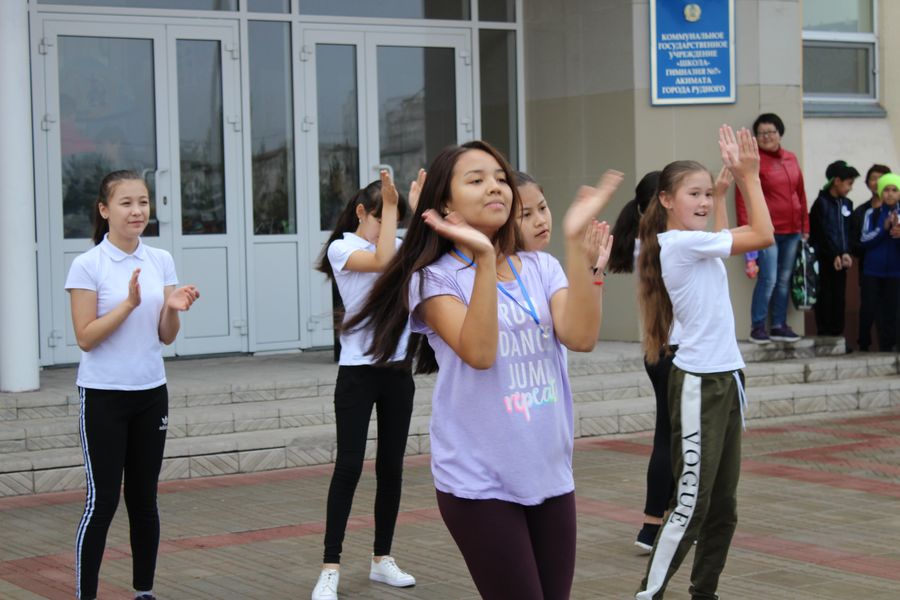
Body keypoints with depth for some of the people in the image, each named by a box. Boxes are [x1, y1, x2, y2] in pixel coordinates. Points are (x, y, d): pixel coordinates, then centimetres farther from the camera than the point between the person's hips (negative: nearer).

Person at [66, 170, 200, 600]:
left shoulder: (161, 261, 5)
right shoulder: (87, 265, -8)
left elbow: (166, 337, 7)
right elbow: (85, 338, -12)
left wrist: (172, 309, -13)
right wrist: (129, 304, -22)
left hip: (151, 394, 5)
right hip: (103, 396, -4)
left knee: (144, 498, 10)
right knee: (102, 500, -5)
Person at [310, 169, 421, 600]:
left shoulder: (398, 246, 12)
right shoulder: (341, 248, -6)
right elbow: (382, 262, -24)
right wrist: (389, 205, -21)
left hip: (397, 370, 6)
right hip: (358, 372, -6)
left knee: (391, 467, 8)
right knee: (349, 466, -7)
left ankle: (382, 559, 19)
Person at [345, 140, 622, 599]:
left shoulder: (542, 268, 6)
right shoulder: (434, 279, -6)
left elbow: (581, 337, -12)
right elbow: (479, 352, -22)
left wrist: (575, 241, -17)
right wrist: (484, 258, -27)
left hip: (550, 474, 5)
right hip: (480, 483, -5)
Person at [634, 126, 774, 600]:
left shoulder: (697, 244, 11)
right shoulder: (681, 242, -15)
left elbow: (750, 235, 22)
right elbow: (764, 236, -14)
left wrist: (740, 177, 16)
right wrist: (749, 175, -6)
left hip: (725, 378, 9)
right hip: (699, 383, -9)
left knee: (723, 503, 12)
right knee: (692, 503, -8)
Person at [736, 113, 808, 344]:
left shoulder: (791, 159, 12)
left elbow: (800, 193, 17)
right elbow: (742, 198, -9)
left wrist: (805, 227, 14)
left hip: (792, 231, 6)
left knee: (784, 280, 10)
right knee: (768, 280, -9)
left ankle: (779, 326, 18)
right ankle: (757, 327, 1)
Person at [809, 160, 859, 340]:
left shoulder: (847, 204, 12)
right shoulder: (821, 203, -7)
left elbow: (847, 232, 9)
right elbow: (824, 232, -10)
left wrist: (845, 253, -6)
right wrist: (835, 255, -11)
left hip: (839, 259, 6)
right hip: (824, 259, -6)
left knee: (839, 298, 7)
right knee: (825, 298, -4)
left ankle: (837, 334, 14)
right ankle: (824, 336, 0)